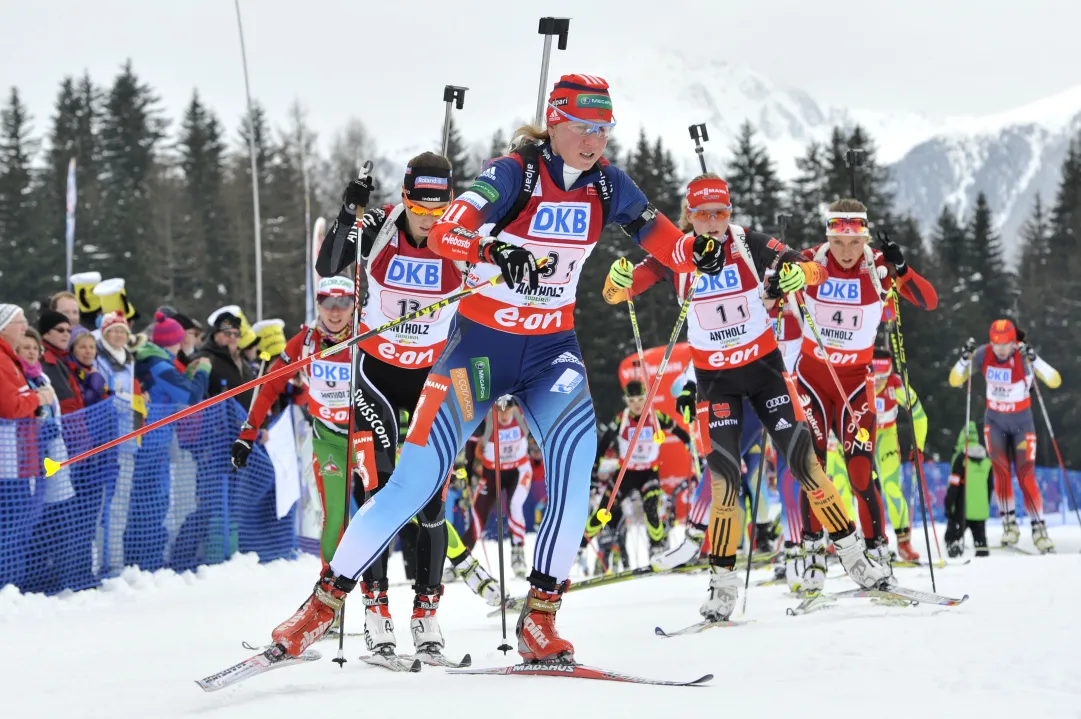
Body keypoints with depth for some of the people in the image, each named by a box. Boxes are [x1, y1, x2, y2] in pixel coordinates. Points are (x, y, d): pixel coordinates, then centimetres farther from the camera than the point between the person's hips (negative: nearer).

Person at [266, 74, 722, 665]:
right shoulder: (514, 174, -15)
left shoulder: (606, 184, 0)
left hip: (551, 349, 3)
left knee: (575, 444, -27)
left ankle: (540, 615, -21)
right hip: (481, 345, -3)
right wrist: (494, 252, -49)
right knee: (415, 482, -6)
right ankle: (324, 603, 11)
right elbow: (443, 233, -28)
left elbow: (660, 237, -4)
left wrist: (697, 250, -28)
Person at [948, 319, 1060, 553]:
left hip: (1021, 422, -2)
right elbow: (955, 381, -9)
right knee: (1002, 473, -8)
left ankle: (1039, 528, -3)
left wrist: (1035, 361, -42)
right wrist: (964, 359, -27)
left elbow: (1055, 381, -28)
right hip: (995, 421, 2)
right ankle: (1009, 524, 3)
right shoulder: (983, 354, -13)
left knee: (1026, 476, -8)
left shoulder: (1024, 356, -21)